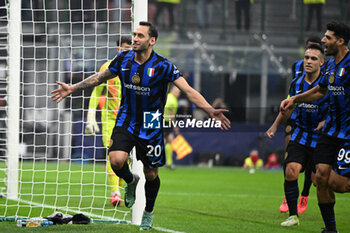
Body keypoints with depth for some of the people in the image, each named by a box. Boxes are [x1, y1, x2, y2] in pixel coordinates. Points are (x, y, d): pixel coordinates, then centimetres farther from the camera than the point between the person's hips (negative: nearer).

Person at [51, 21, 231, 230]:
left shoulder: (162, 66, -17)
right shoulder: (123, 59, -4)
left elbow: (188, 90, -22)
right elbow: (99, 78, 14)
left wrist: (210, 110, -36)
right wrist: (73, 88, 13)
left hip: (150, 125, -2)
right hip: (126, 120, 2)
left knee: (150, 174, 7)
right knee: (116, 160, -22)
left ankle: (149, 212, 35)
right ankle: (131, 182, 14)